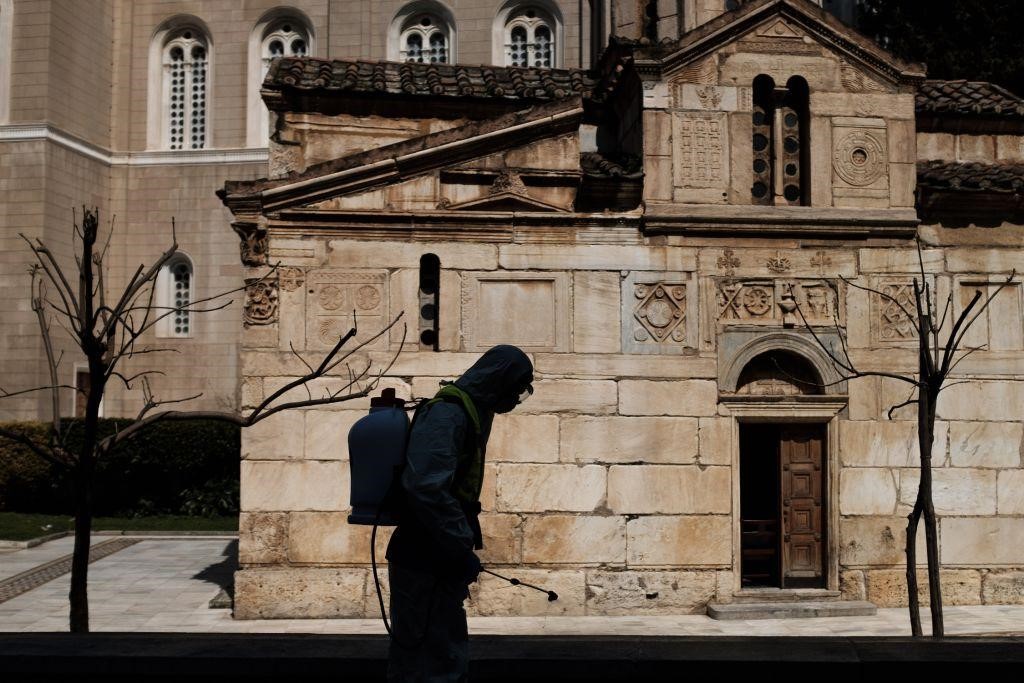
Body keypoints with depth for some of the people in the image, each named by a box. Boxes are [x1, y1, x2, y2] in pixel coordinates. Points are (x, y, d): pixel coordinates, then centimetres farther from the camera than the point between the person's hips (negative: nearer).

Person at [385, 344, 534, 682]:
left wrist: (467, 537, 17)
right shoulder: (446, 414, -19)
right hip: (425, 565, -10)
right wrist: (462, 550, -25)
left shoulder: (468, 413, 13)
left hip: (438, 564, 10)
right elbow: (427, 488, -31)